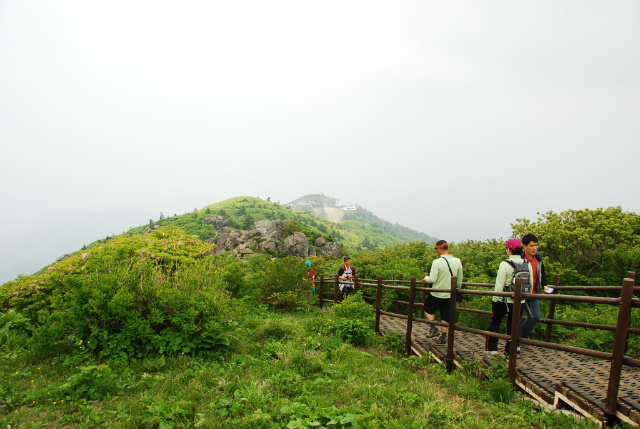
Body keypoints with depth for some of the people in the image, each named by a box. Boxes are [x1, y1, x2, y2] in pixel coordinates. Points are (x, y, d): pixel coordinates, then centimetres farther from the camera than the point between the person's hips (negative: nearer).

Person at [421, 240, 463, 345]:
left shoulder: (437, 262, -18)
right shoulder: (457, 262, -2)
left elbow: (433, 279, -20)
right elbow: (460, 280, 7)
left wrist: (426, 278, 1)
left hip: (436, 294, -4)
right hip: (449, 295, 4)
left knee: (428, 309, 21)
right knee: (446, 317, 13)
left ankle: (433, 328, 11)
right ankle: (443, 337, 16)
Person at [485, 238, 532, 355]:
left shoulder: (505, 264, -16)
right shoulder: (527, 264, 0)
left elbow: (499, 285, -15)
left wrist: (495, 299, -4)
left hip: (504, 300, -4)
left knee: (495, 322, 13)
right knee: (513, 325, 15)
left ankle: (491, 348, 14)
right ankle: (511, 350, 18)